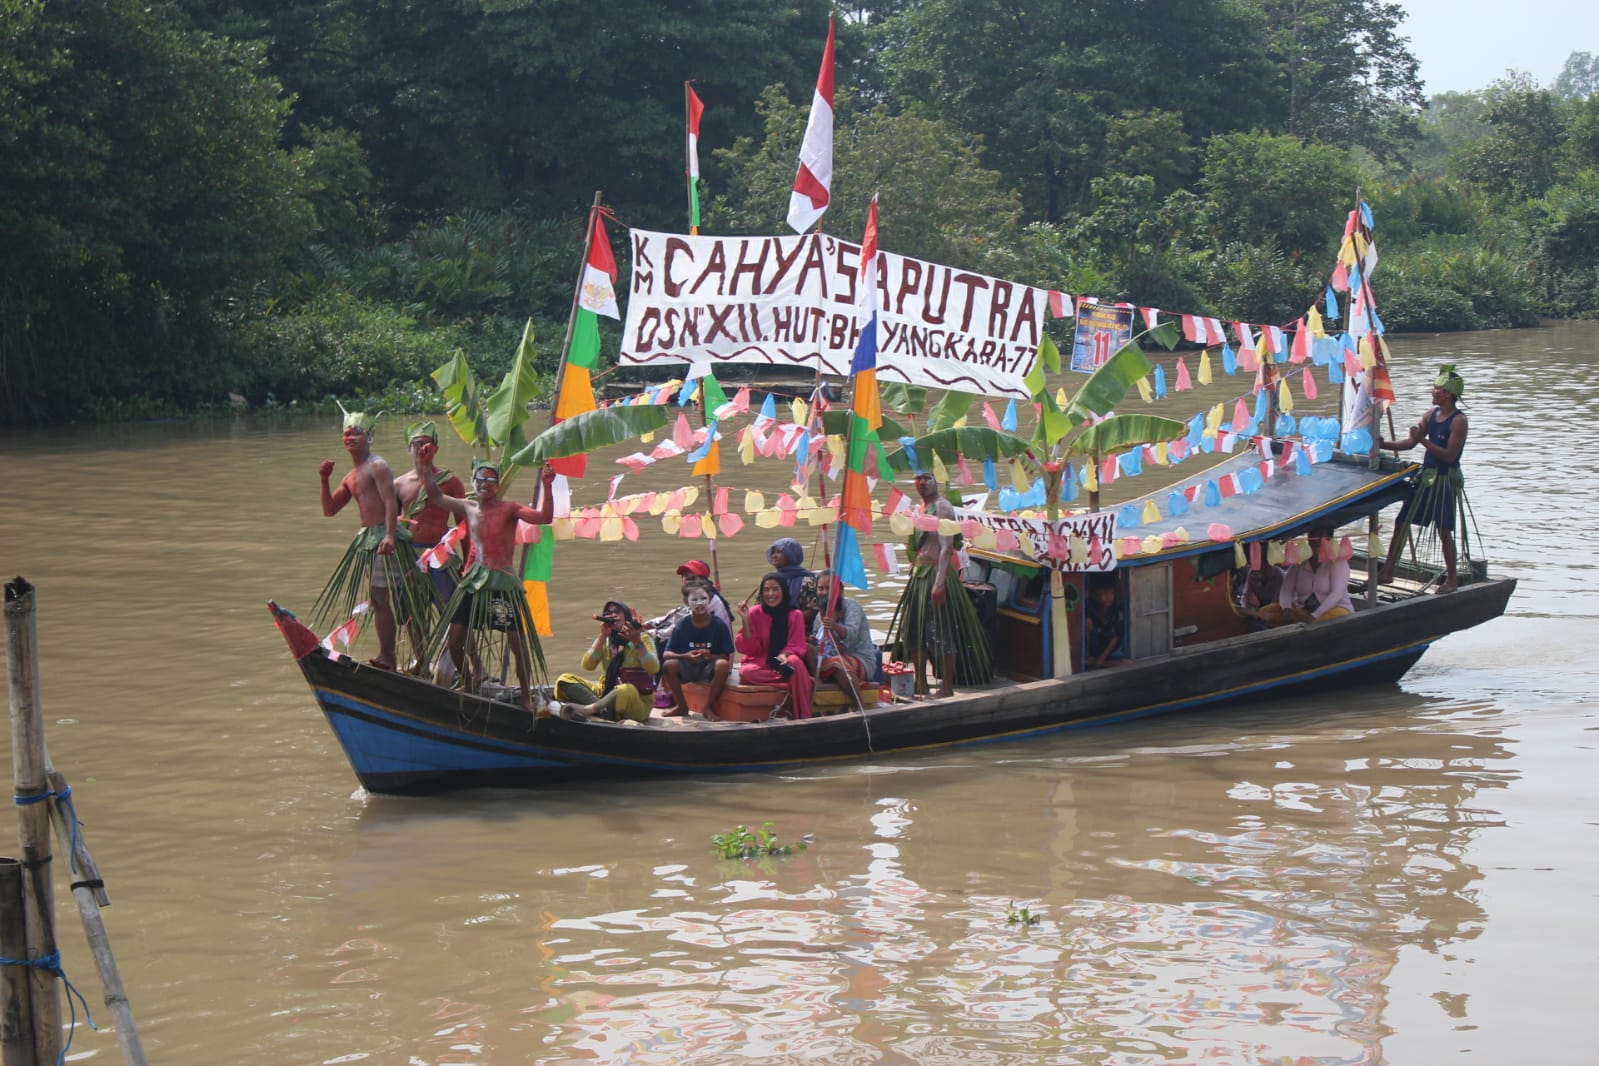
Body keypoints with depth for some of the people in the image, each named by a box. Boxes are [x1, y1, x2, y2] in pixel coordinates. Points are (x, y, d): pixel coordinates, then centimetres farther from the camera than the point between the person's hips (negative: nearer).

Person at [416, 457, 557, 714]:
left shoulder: (508, 509, -6)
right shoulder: (469, 508, 9)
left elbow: (543, 517, -19)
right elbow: (435, 496, 20)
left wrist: (546, 486, -30)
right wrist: (426, 469, 11)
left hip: (503, 583, -5)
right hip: (473, 581, 5)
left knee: (518, 643, -5)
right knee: (453, 640, 2)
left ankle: (526, 697, 9)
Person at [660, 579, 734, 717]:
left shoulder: (719, 625, -9)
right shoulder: (681, 626, -6)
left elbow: (727, 656, -10)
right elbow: (666, 654, -9)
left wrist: (711, 656, -31)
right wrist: (686, 656, -27)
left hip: (710, 669, -1)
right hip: (687, 668, 1)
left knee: (723, 665, -34)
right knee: (668, 665, -28)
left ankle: (709, 707, -13)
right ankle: (681, 706, -4)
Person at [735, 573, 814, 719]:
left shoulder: (795, 615, -1)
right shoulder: (755, 613, -2)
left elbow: (797, 646, -4)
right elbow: (745, 648, -4)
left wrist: (784, 655, -26)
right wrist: (745, 621, -17)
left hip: (784, 662, 0)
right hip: (759, 664, 0)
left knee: (795, 663, -35)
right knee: (746, 673, -34)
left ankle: (802, 717, -33)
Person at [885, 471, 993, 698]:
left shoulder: (942, 507, -12)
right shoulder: (922, 509, 16)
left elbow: (947, 548, -19)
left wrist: (939, 583, -25)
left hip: (936, 575, -10)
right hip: (919, 575, 10)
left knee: (941, 632, -8)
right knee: (914, 629, 11)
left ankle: (947, 688, -3)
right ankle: (921, 685, 20)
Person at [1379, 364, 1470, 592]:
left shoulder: (1458, 420, -14)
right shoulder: (1432, 413, 8)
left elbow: (1450, 455, -21)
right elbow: (1410, 443, 13)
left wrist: (1423, 440, -24)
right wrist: (1383, 445, 3)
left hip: (1446, 479, -8)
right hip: (1426, 476, 8)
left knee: (1444, 530, -4)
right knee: (1402, 522, 8)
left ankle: (1452, 578, 9)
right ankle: (1387, 572, 16)